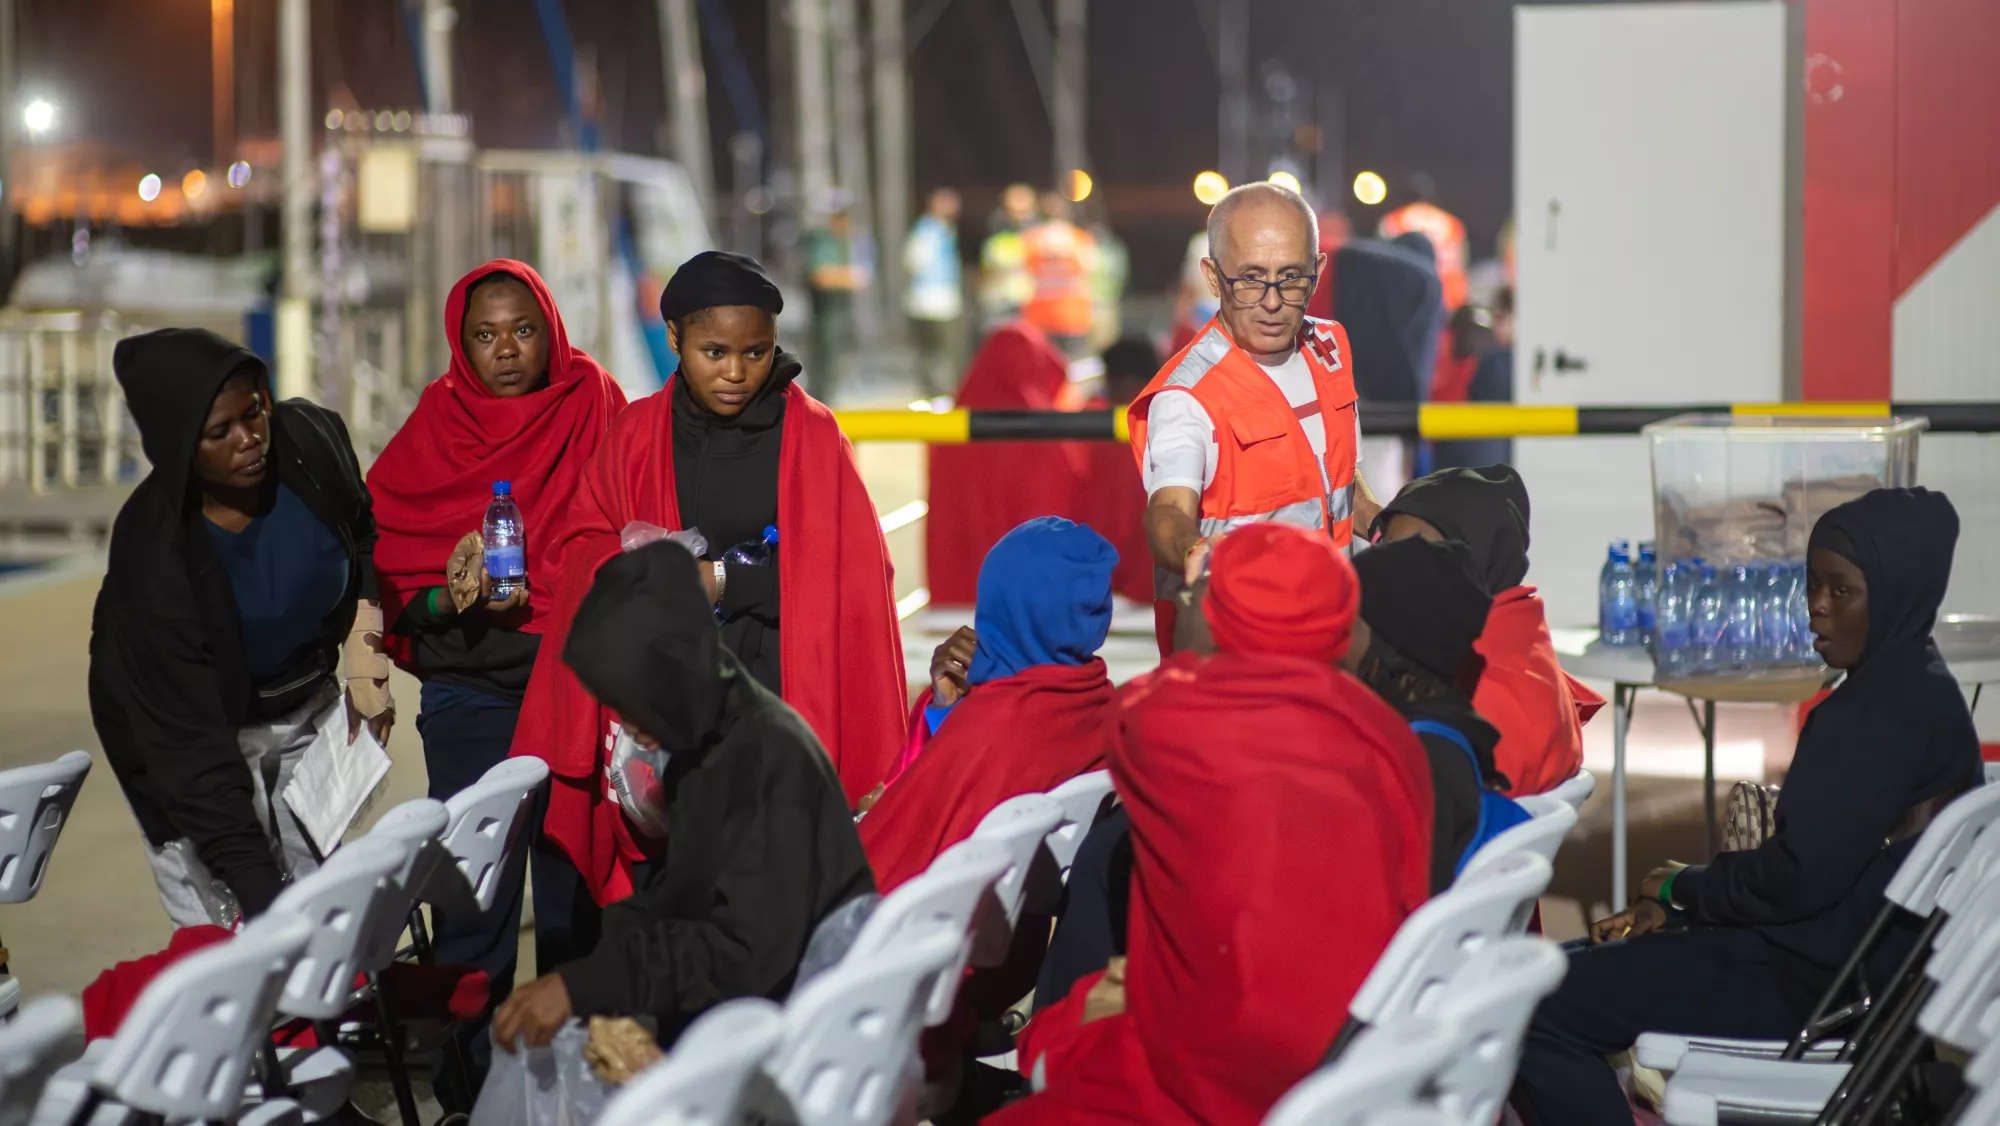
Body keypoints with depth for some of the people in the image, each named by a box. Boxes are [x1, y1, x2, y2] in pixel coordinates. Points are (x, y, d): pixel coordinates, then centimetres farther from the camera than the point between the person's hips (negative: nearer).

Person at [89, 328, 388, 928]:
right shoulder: (154, 554, -31)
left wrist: (367, 660, -4)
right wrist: (260, 893, -37)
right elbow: (191, 750, -31)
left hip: (309, 706, 5)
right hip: (202, 738, -4)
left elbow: (365, 541, 6)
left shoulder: (311, 439, -19)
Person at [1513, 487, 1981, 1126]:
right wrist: (1671, 905, 7)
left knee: (1538, 1013, -17)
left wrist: (1679, 889, -5)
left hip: (1821, 984, -11)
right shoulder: (1905, 689, 13)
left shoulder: (1894, 710, -20)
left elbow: (1799, 877, -23)